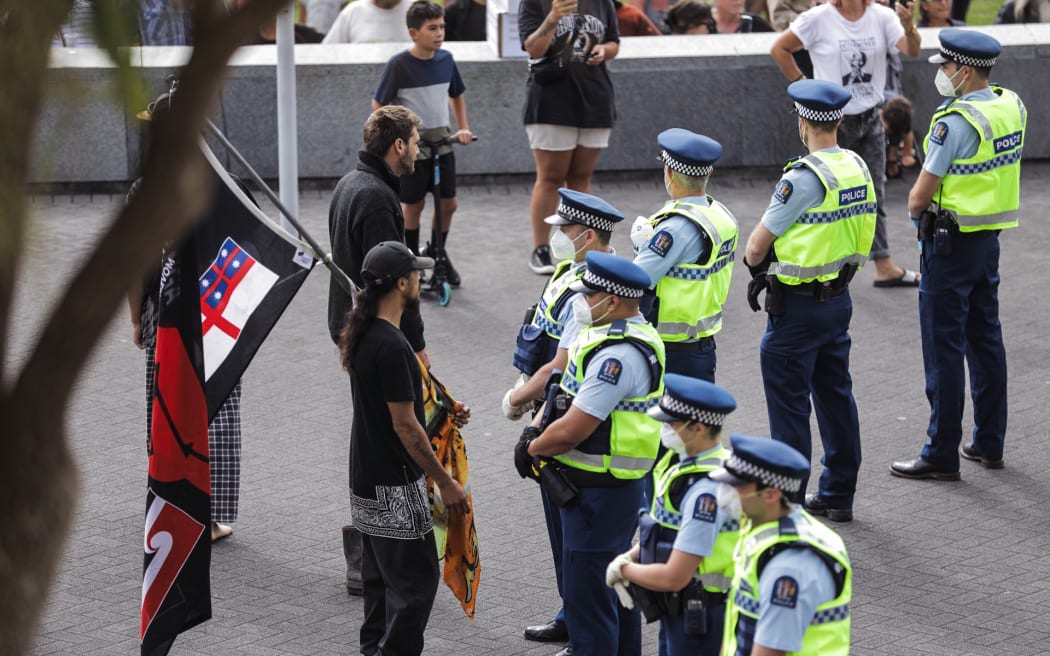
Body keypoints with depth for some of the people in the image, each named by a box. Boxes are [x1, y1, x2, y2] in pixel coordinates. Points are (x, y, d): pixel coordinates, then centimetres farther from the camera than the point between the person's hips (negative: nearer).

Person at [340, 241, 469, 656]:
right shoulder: (391, 346, -24)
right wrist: (444, 481, -15)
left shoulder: (361, 336, 6)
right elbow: (404, 425, -21)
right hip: (394, 485, -10)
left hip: (367, 479, 10)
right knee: (416, 577, -4)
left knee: (380, 573, 17)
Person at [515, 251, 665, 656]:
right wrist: (533, 431, 2)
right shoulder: (614, 333, 9)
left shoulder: (619, 355, -25)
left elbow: (571, 430, -26)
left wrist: (534, 448, -7)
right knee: (614, 583, 23)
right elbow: (568, 391, 18)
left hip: (599, 494, -11)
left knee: (586, 592, -5)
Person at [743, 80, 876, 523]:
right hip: (840, 297, 8)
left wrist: (757, 264, 7)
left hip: (798, 307, -8)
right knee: (835, 395, 16)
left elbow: (756, 247, -16)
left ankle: (788, 501, 5)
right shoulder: (858, 168, 3)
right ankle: (839, 494, 25)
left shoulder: (803, 178, -21)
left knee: (788, 402, 1)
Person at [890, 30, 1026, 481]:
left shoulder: (954, 122, -22)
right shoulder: (1011, 106, 3)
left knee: (944, 347, -2)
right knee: (985, 339, 16)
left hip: (952, 243, -8)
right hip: (990, 236, 8)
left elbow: (919, 198, -18)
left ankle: (942, 455, 3)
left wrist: (919, 208, 5)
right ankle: (989, 444, 23)